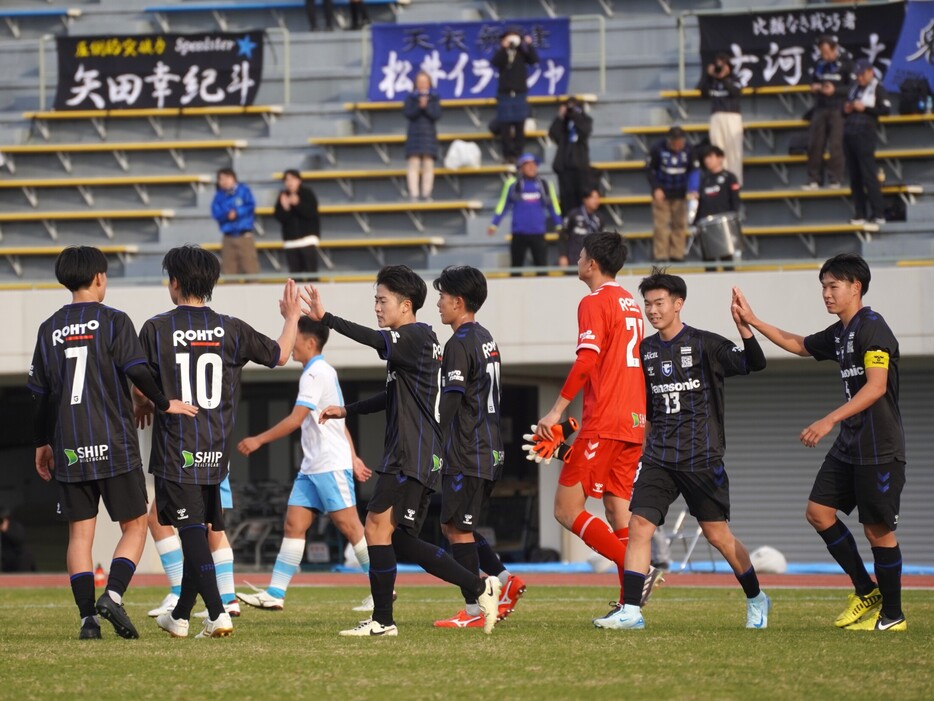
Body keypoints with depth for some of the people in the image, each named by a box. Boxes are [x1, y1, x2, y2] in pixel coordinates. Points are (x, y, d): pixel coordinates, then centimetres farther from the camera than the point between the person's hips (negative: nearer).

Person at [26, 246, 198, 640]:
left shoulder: (50, 329, 9)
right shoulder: (114, 322, -4)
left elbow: (41, 393, 11)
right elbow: (136, 371, -15)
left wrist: (42, 444, 20)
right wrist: (164, 404, 0)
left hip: (70, 448, 4)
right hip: (115, 445, -4)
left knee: (80, 533, 6)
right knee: (134, 526, 6)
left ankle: (88, 616, -2)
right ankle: (113, 595, -15)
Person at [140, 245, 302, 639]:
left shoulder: (156, 329, -7)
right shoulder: (231, 329, 3)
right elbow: (279, 355, 15)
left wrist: (142, 410, 20)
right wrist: (292, 317, 33)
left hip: (176, 449, -4)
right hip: (216, 449, 4)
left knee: (192, 532, -6)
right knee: (201, 530, 15)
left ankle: (217, 614, -20)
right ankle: (180, 616, 26)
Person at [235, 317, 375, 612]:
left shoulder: (315, 373, -14)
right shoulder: (323, 371, 18)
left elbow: (296, 419, -19)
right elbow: (338, 420, 21)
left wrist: (259, 440, -15)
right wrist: (353, 457, 22)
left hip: (330, 465, -10)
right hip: (312, 466, 10)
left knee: (349, 526, -6)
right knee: (294, 524, 2)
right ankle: (275, 593, -2)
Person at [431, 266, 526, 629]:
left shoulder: (459, 344, -13)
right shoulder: (487, 340, 16)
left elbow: (449, 404, -18)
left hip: (466, 455, -9)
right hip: (490, 451, 9)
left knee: (458, 528, -3)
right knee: (453, 526, 16)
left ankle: (473, 611, -2)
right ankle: (505, 579, 9)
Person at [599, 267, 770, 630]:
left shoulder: (704, 344, -6)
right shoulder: (646, 350, 11)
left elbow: (754, 364, -17)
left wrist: (744, 329, -31)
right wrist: (646, 448, 21)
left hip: (701, 457, -5)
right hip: (659, 458, 5)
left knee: (718, 535, 3)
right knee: (639, 525, -10)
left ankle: (756, 600, 23)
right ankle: (630, 611, -11)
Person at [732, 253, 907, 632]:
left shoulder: (871, 326, -14)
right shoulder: (839, 333, 15)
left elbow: (876, 386, -24)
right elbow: (797, 344, 33)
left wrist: (829, 421, -28)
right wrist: (752, 321, 27)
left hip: (879, 449, -10)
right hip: (849, 445, 10)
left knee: (877, 528, -4)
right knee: (819, 511, 6)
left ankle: (892, 614, 7)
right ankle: (866, 592, 16)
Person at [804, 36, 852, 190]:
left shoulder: (845, 64, -5)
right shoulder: (819, 63, 11)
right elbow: (813, 80, 24)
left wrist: (835, 90, -16)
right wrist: (814, 87, 1)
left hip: (837, 109, -5)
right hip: (820, 108, 5)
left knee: (836, 145, -6)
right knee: (814, 144, 2)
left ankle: (835, 180, 0)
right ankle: (813, 180, 7)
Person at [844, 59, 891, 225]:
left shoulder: (877, 88, -1)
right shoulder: (854, 88, 20)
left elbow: (886, 109, -12)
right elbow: (846, 108, 29)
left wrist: (864, 108, -15)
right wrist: (846, 110, 6)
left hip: (865, 135, -7)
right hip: (849, 135, 7)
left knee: (868, 175, -10)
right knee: (854, 177, 6)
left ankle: (878, 214, -9)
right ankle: (859, 215, 8)